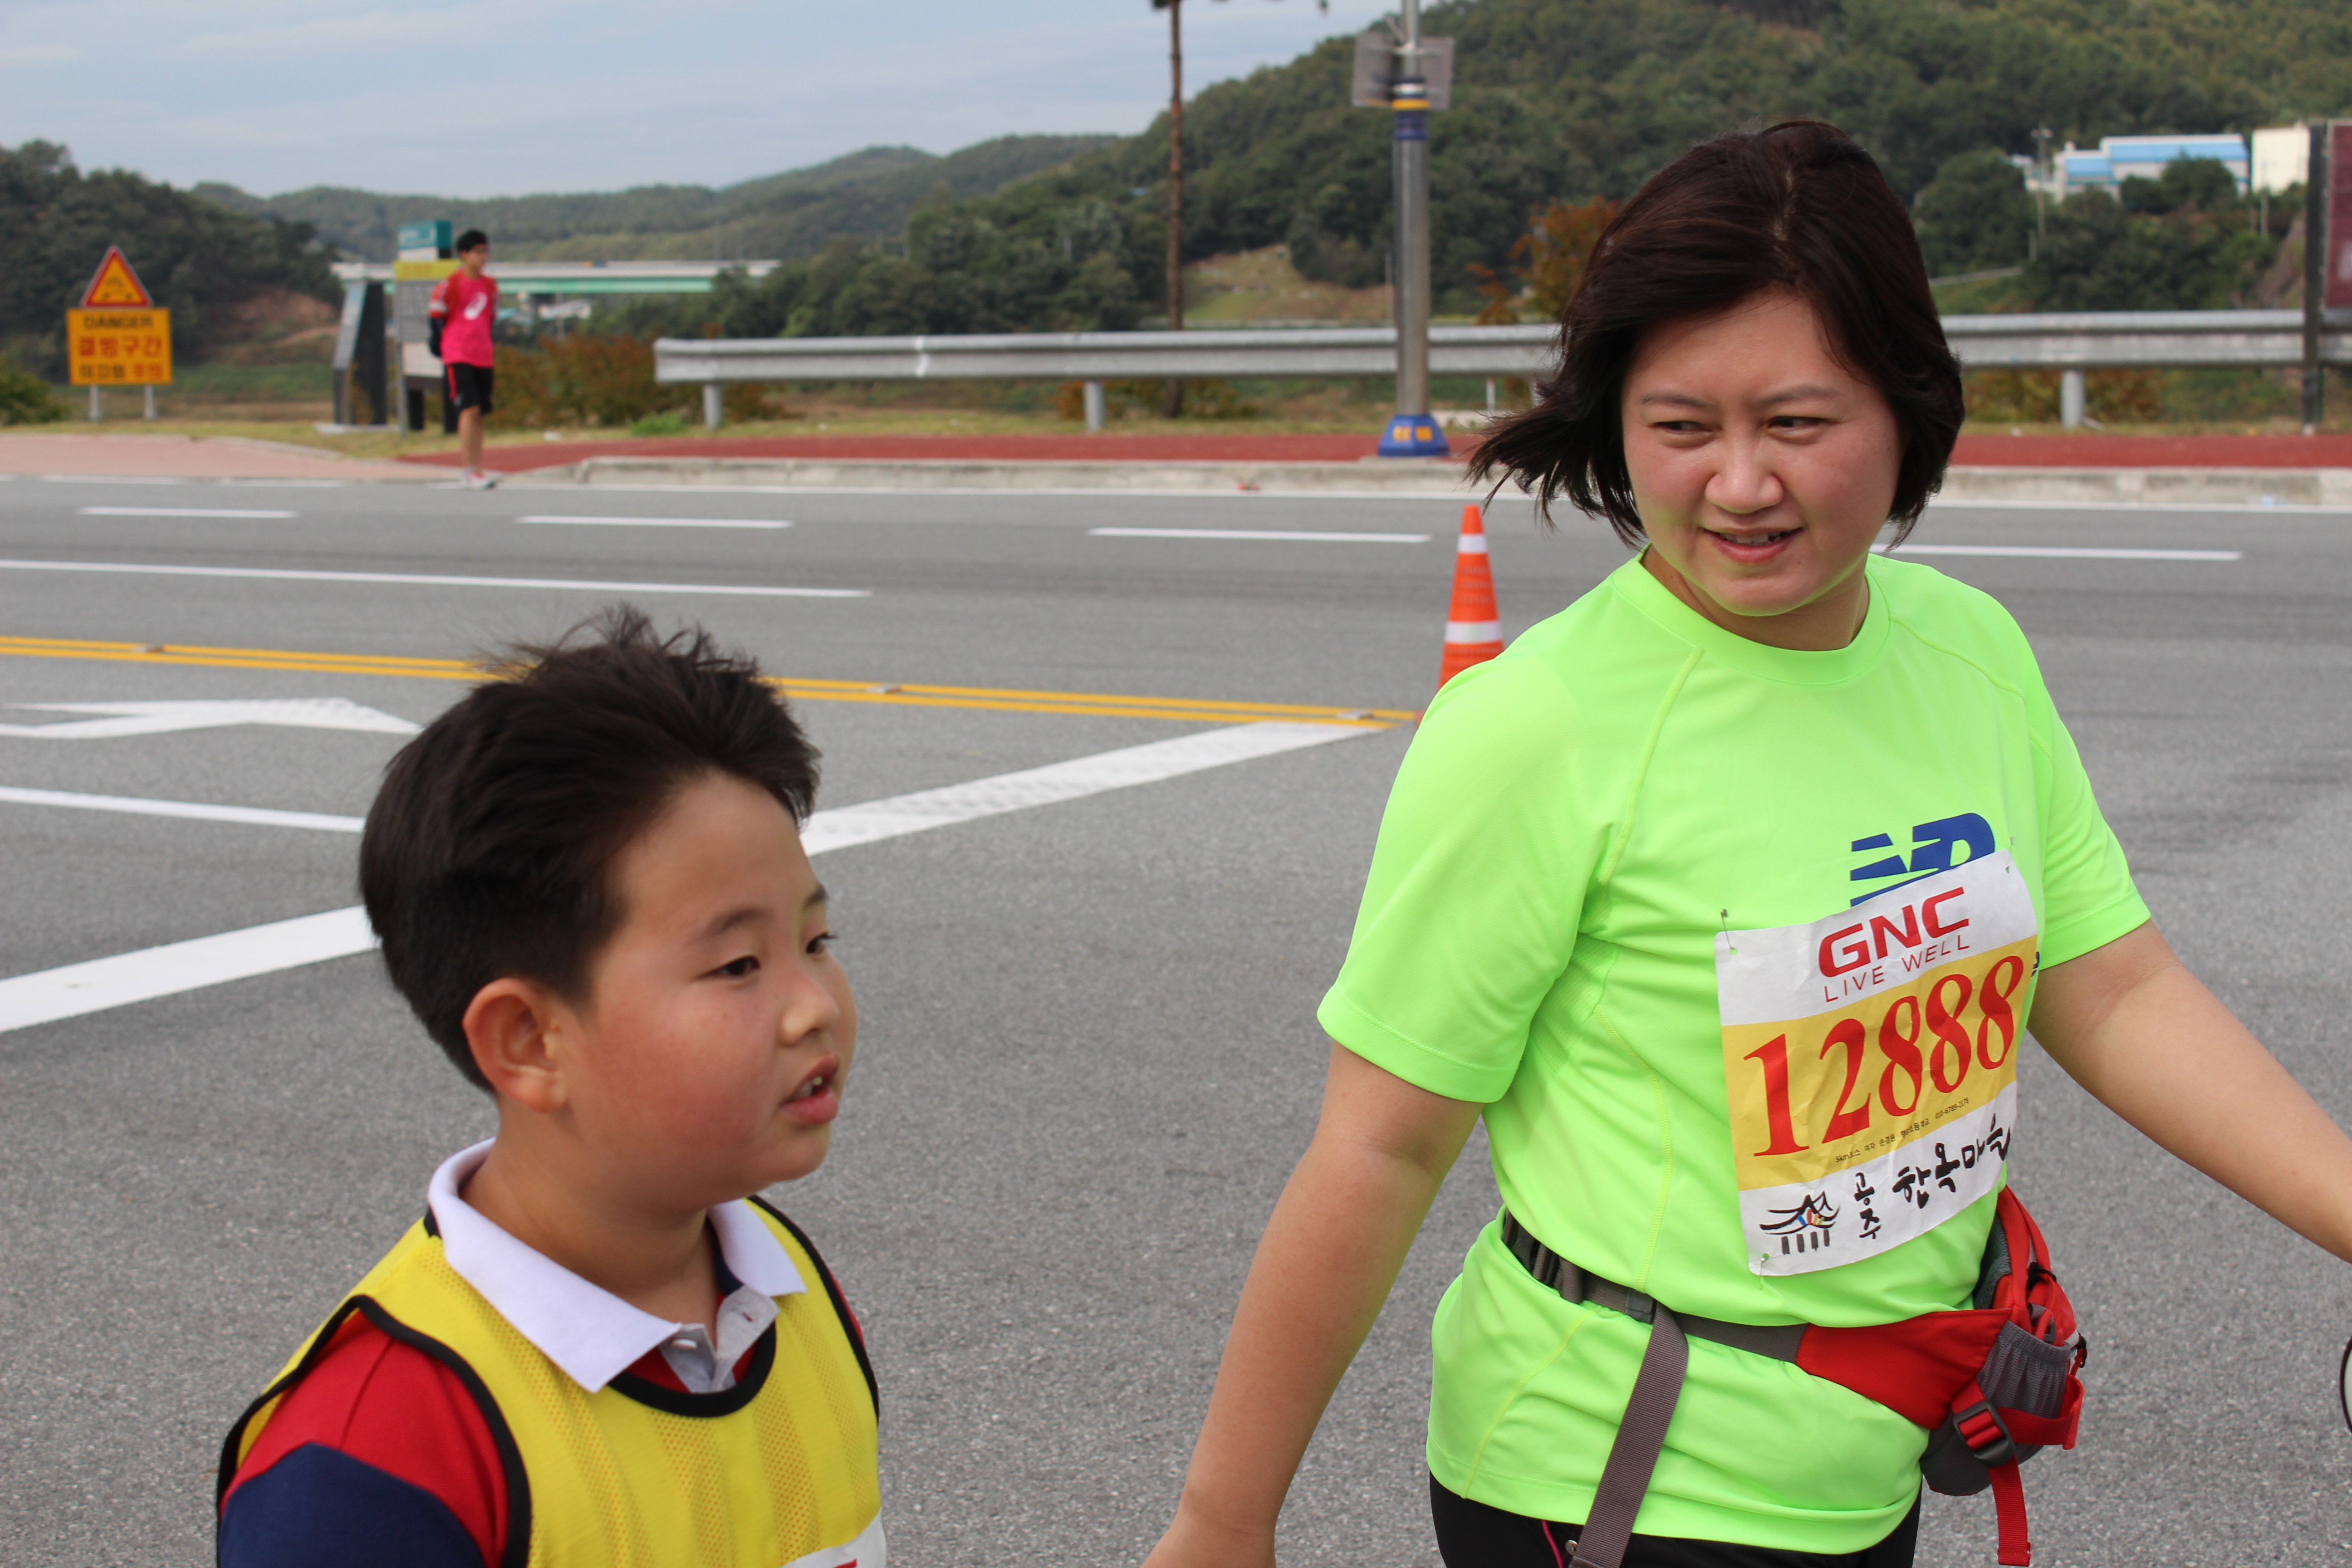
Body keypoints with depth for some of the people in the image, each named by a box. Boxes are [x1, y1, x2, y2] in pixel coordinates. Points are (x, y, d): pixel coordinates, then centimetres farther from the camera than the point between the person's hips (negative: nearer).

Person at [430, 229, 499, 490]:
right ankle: (471, 471, -15)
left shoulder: (490, 285, 13)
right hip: (457, 357, -6)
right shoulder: (450, 285, -7)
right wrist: (442, 345, 1)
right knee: (469, 410, -15)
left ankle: (476, 471, 13)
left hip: (483, 358, 6)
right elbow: (436, 316, 0)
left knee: (481, 413, 7)